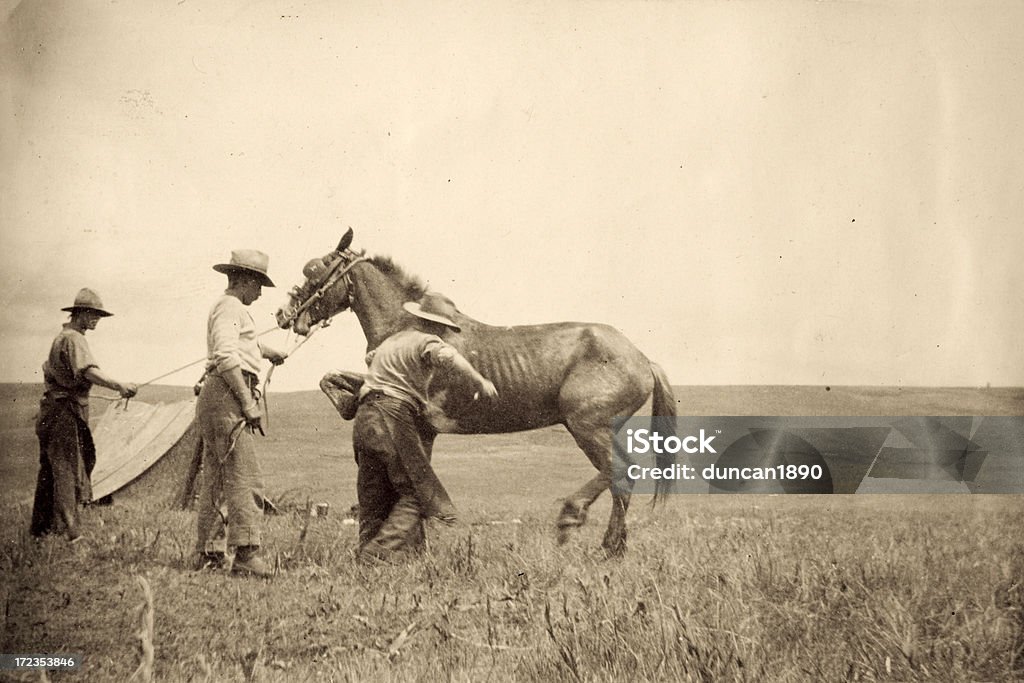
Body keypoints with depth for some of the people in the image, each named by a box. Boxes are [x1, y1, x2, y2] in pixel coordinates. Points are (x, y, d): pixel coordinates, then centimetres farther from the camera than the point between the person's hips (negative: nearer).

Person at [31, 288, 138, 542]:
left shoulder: (61, 337, 18)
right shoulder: (74, 339, -15)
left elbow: (48, 370, 31)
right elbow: (88, 370, -33)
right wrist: (119, 386, -44)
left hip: (52, 411, 10)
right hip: (65, 411, -10)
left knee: (50, 469, 14)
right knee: (67, 470, -12)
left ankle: (41, 527, 22)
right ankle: (69, 532, -15)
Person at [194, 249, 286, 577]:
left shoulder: (227, 308, 24)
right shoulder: (230, 307, -8)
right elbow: (227, 358, -22)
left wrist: (266, 351, 62)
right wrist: (249, 403, -24)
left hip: (213, 397, 11)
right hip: (227, 394, -11)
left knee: (214, 477, 12)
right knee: (242, 476, -17)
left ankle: (209, 553, 16)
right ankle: (247, 554, -23)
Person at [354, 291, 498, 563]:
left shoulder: (391, 340, 25)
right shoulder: (427, 341, -3)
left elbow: (370, 358, 49)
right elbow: (446, 356, -27)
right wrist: (479, 381, -22)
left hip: (364, 417, 8)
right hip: (394, 419, -8)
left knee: (374, 500, 14)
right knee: (415, 492, -3)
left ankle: (367, 552, 13)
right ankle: (383, 553, -15)